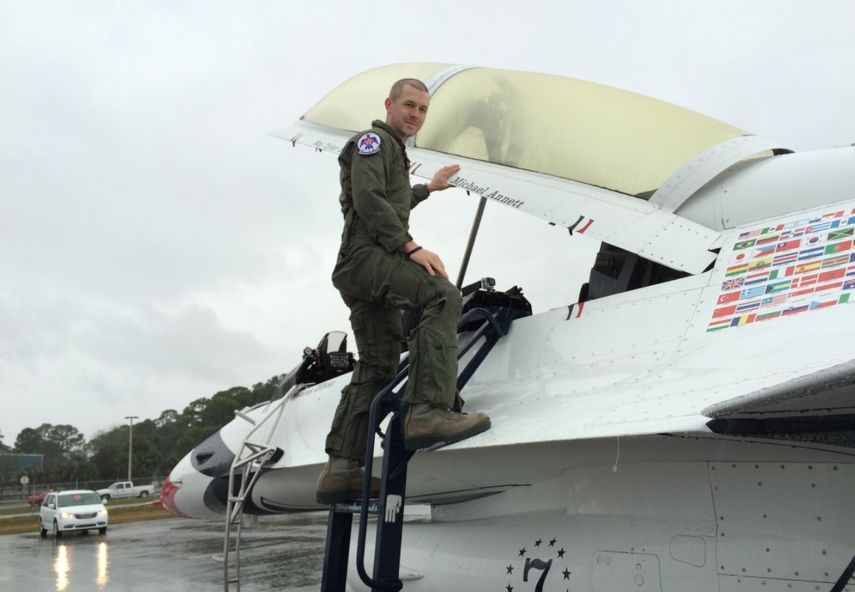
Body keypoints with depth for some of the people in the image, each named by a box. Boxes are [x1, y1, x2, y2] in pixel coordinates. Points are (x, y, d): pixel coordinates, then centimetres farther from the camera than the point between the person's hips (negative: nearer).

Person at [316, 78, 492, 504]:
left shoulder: (394, 152, 33)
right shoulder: (374, 140, 3)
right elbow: (368, 200, -13)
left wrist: (428, 189, 59)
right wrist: (411, 248, -20)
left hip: (360, 274, 10)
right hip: (366, 255, -10)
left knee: (377, 366, 6)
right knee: (441, 294, -32)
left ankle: (341, 468, 4)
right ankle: (426, 410, -44)